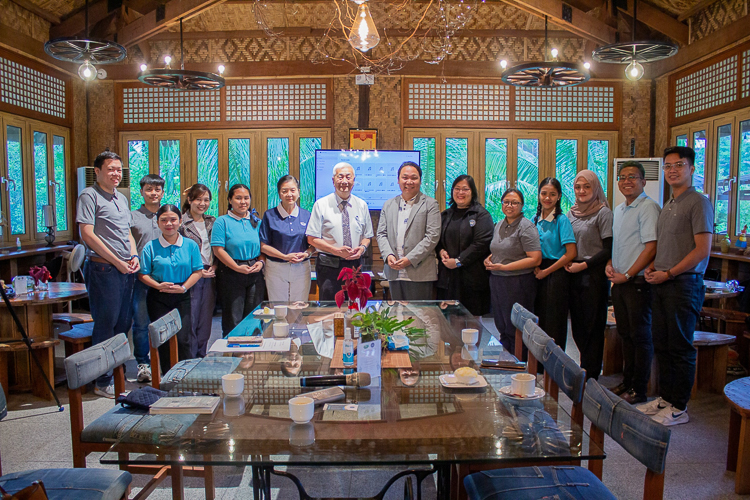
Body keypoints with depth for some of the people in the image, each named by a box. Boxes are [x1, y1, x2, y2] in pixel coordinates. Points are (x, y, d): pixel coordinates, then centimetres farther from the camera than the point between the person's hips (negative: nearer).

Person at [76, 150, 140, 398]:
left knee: (123, 323, 12)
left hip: (125, 269, 8)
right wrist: (117, 261, -13)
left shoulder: (121, 198, 19)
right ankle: (103, 382, 8)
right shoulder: (89, 196, -6)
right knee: (105, 325, -2)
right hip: (103, 268, -8)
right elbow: (87, 234, -13)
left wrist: (134, 256, 6)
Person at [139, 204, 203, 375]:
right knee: (163, 339, 3)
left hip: (182, 297, 0)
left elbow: (197, 271, 2)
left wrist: (184, 287, -11)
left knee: (183, 339, -5)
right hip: (158, 299, 0)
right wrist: (158, 286, -15)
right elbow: (143, 274, 1)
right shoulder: (151, 246, 1)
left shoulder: (190, 245, 2)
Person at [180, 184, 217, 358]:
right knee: (190, 319, -1)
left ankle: (201, 356, 23)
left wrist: (214, 267, -2)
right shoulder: (182, 223, -5)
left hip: (210, 276, 5)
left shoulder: (212, 222, 11)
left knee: (206, 319, 10)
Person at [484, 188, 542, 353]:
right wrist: (489, 259, 4)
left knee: (516, 330, 0)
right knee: (502, 327, 14)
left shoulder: (526, 227, -11)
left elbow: (535, 259, -18)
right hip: (497, 282, 7)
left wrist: (504, 267, -19)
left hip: (518, 283, -7)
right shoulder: (498, 225, 13)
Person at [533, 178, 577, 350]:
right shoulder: (535, 219, 9)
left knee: (554, 323, 0)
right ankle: (539, 361, 21)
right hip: (538, 274, 6)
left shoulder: (562, 220, -9)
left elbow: (571, 253, -14)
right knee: (539, 321, 10)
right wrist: (535, 268, -1)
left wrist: (546, 271, -11)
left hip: (556, 273, -6)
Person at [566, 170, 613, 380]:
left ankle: (591, 373, 9)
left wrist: (584, 265, -13)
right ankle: (585, 368, 23)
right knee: (577, 323, 9)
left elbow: (609, 249, -9)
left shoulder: (603, 213, -5)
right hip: (573, 274, 6)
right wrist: (566, 261, 2)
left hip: (594, 274, -6)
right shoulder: (571, 213, 12)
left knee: (593, 325, -1)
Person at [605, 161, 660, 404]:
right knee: (625, 334, 15)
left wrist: (627, 275, -15)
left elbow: (651, 248, -17)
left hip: (638, 282, -8)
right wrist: (610, 265, 3)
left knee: (640, 336, 0)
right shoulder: (619, 209, 15)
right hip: (619, 282, 8)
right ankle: (627, 382, 26)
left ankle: (639, 390, 10)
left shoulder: (648, 207, -11)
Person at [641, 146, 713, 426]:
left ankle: (679, 408, 10)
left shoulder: (698, 203, -8)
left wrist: (669, 273, -14)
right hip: (660, 285, 8)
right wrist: (652, 267, 5)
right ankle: (665, 398, 25)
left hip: (684, 285, -8)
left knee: (681, 348, 0)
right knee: (661, 345, 13)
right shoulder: (667, 206, 18)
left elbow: (702, 250, -15)